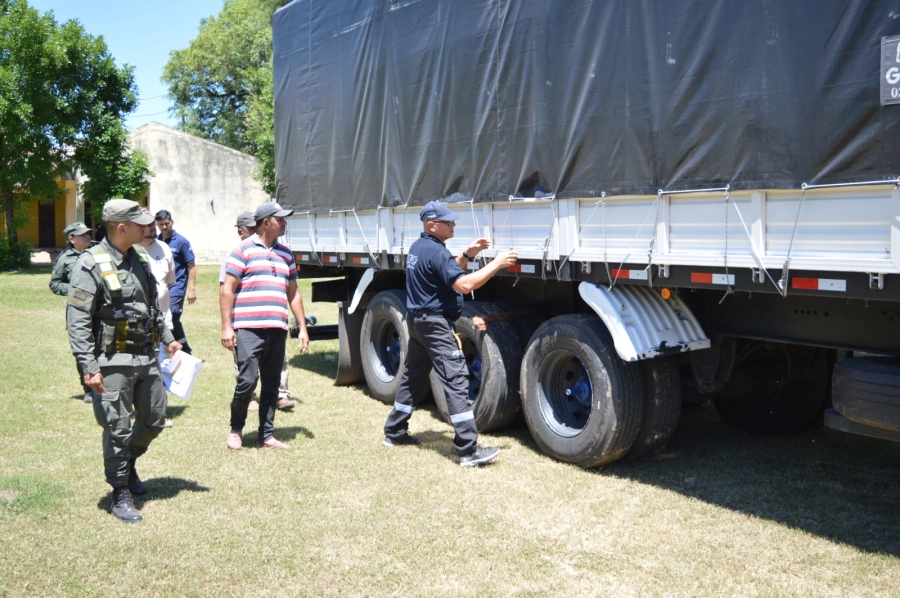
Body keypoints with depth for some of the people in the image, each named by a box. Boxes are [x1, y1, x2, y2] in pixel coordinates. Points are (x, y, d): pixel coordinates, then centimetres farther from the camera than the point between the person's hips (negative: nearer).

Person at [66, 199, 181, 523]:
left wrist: (168, 338, 19)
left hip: (147, 358, 7)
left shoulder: (139, 259, 10)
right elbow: (77, 322, -15)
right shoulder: (91, 265, -12)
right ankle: (120, 496, 16)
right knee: (118, 429, 0)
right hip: (114, 362, -7)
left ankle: (128, 465, 41)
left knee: (154, 420, 15)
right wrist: (89, 368, -19)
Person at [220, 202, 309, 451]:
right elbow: (227, 289, -3)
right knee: (247, 380, -9)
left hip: (277, 330, 6)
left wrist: (302, 328, 15)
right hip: (248, 329, -5)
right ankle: (236, 430, 14)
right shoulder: (243, 250, 0)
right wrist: (226, 326, -10)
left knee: (271, 385, 7)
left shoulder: (286, 254, 17)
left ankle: (266, 435, 17)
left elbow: (293, 293, 20)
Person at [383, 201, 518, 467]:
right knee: (456, 381, -11)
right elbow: (464, 285, -26)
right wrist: (497, 264, -21)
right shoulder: (435, 251, -18)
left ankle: (394, 432, 28)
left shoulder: (417, 247, 13)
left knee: (413, 377, 19)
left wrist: (468, 255, 8)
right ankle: (468, 450, -13)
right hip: (435, 324, -10)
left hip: (417, 320, 10)